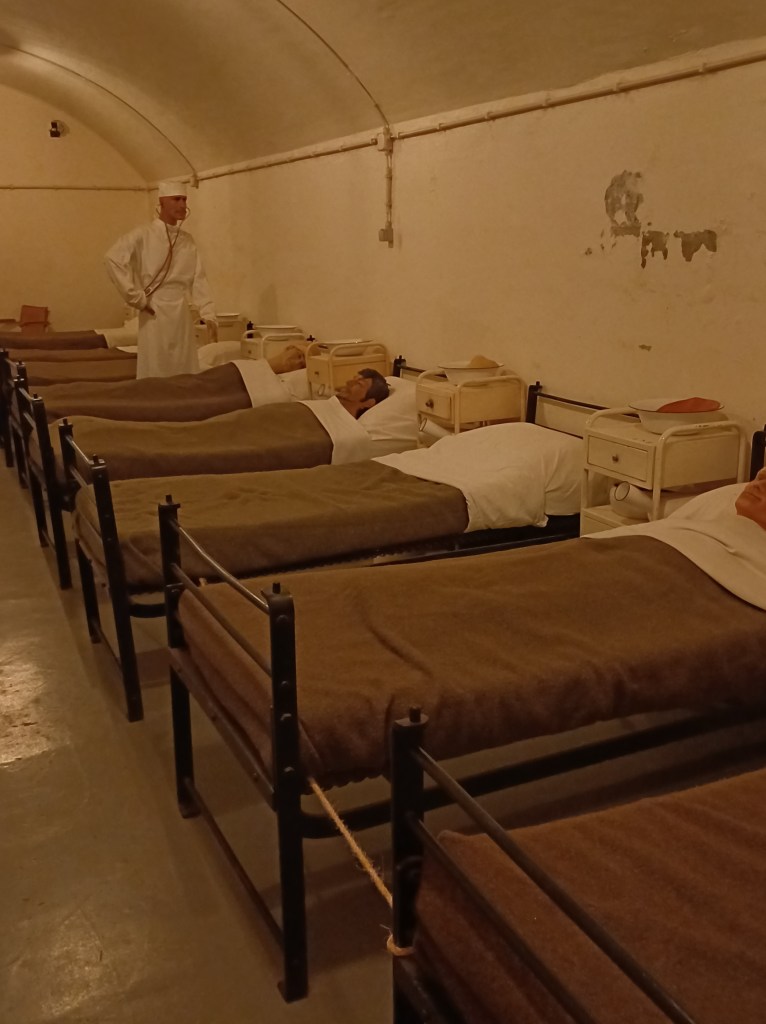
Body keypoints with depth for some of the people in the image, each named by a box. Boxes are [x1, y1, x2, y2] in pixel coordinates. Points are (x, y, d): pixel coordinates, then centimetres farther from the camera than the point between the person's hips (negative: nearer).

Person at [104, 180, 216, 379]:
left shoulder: (187, 240, 12)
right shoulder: (144, 235, -5)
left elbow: (198, 280, 8)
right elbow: (113, 259, -15)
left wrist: (209, 316, -2)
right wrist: (137, 298, -14)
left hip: (182, 316, 5)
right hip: (155, 314, -5)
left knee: (186, 374, 7)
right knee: (156, 375, -1)